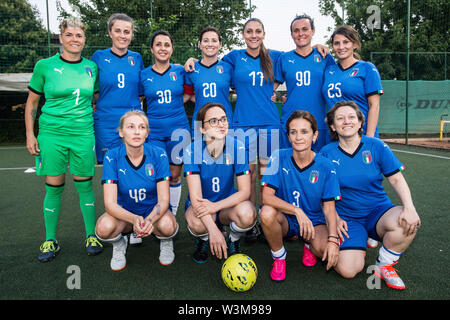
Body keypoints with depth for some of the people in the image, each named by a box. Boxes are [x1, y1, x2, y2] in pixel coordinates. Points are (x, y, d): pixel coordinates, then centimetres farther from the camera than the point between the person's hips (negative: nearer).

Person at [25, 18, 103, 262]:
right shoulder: (45, 66, 0)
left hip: (83, 134, 1)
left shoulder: (92, 67, 6)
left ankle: (91, 236, 21)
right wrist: (30, 134, 0)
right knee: (53, 188, 5)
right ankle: (50, 242, 20)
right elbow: (31, 103, 6)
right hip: (51, 134, -1)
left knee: (85, 187, 6)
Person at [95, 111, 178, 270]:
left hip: (154, 212, 0)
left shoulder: (158, 155, -16)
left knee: (167, 225, -33)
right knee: (104, 228, -31)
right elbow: (110, 203, -20)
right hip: (124, 213, 1)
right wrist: (134, 219, -40)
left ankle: (166, 242, 5)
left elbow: (163, 200, -17)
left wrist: (149, 220, -39)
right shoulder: (112, 157, -16)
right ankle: (119, 245, 6)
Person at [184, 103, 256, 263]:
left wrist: (216, 206, -30)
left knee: (247, 213, -32)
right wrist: (213, 229, -34)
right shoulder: (192, 151, -18)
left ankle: (233, 241, 5)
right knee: (196, 223, -36)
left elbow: (245, 191, -16)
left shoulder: (237, 147, -15)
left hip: (227, 205, 1)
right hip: (200, 205, -1)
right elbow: (195, 196, -23)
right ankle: (203, 241, 5)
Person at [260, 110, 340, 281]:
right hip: (285, 220, 0)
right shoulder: (279, 157, -11)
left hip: (314, 221, 0)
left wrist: (333, 239, -22)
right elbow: (266, 196, -19)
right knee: (267, 213, -33)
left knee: (328, 251, -30)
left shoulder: (325, 166, -8)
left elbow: (329, 207, -7)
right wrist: (297, 211, -32)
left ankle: (310, 245, 11)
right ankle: (278, 257, -4)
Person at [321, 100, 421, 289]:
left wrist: (409, 207, -19)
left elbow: (396, 179, -2)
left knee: (408, 222, -33)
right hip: (347, 218, -1)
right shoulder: (327, 153, -2)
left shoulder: (377, 146, -2)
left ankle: (384, 265, -5)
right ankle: (357, 248, 16)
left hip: (378, 211, 1)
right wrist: (335, 218, -8)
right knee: (347, 270, -22)